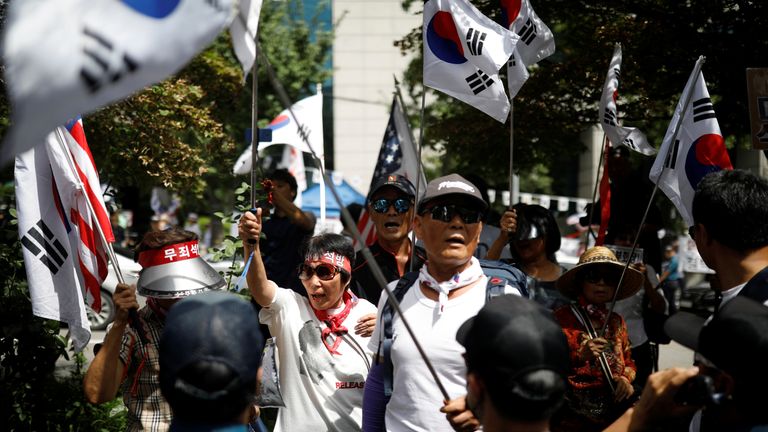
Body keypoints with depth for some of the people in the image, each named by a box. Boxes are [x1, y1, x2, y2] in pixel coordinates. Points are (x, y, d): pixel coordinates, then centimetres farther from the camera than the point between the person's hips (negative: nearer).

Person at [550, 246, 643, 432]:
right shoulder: (561, 318, -4)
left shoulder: (617, 322, 14)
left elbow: (628, 362, 24)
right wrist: (579, 356, -24)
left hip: (613, 415, 6)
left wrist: (626, 379, 3)